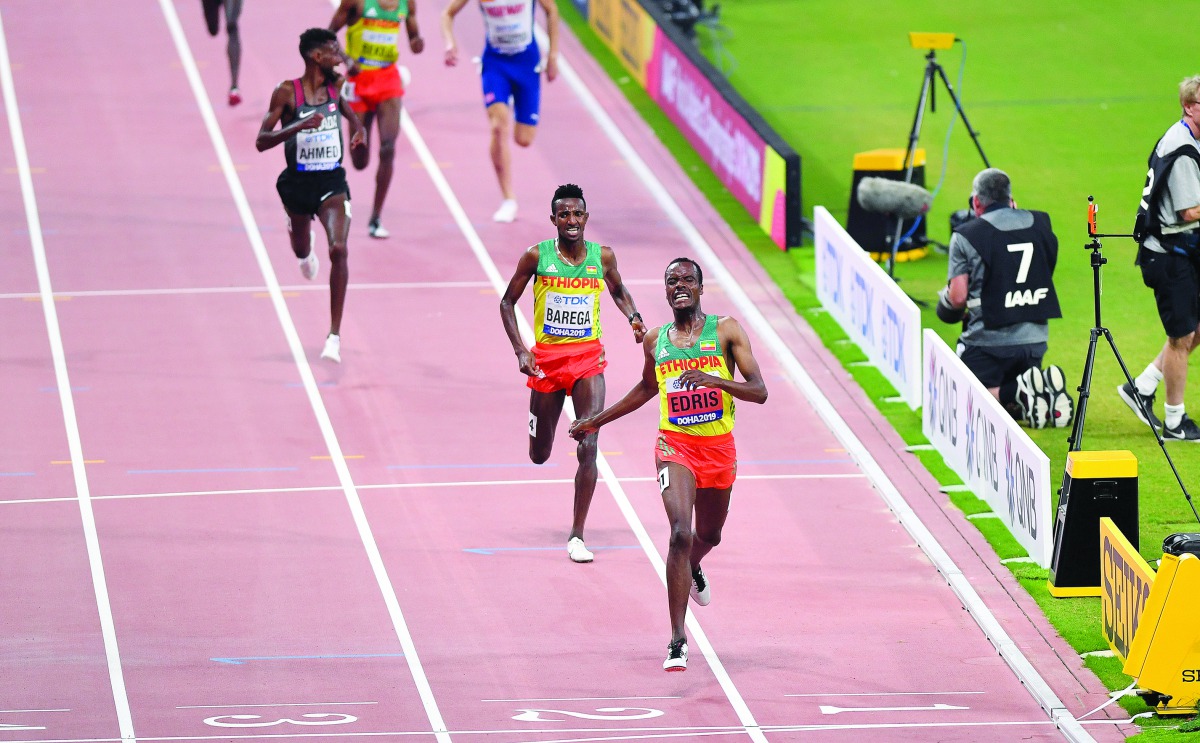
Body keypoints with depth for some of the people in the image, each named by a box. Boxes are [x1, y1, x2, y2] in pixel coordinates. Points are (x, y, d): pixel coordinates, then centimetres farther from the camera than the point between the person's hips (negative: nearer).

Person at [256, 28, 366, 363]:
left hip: (332, 183, 1)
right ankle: (302, 242, 66)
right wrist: (299, 125, -30)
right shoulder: (287, 92, -12)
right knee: (302, 252, 22)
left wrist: (357, 131, 2)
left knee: (338, 250, -22)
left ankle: (334, 336, -18)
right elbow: (262, 141, -16)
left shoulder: (336, 87, 0)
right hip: (297, 184, -1)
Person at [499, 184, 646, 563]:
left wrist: (633, 317, -2)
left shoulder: (602, 257, -1)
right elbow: (507, 302, 3)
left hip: (588, 358, 0)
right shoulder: (537, 257, -6)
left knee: (588, 447, -14)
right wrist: (520, 350, -8)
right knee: (539, 455, 11)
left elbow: (619, 292, 19)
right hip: (546, 357, 0)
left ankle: (577, 536, -8)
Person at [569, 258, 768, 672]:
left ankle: (693, 569, 61)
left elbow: (759, 392, -8)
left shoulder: (726, 331, -3)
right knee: (680, 533, -21)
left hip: (719, 447, 1)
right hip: (675, 445, -1)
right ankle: (678, 641, -21)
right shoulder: (655, 340, 5)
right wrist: (598, 420, 28)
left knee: (709, 535, 21)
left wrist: (716, 381, -25)